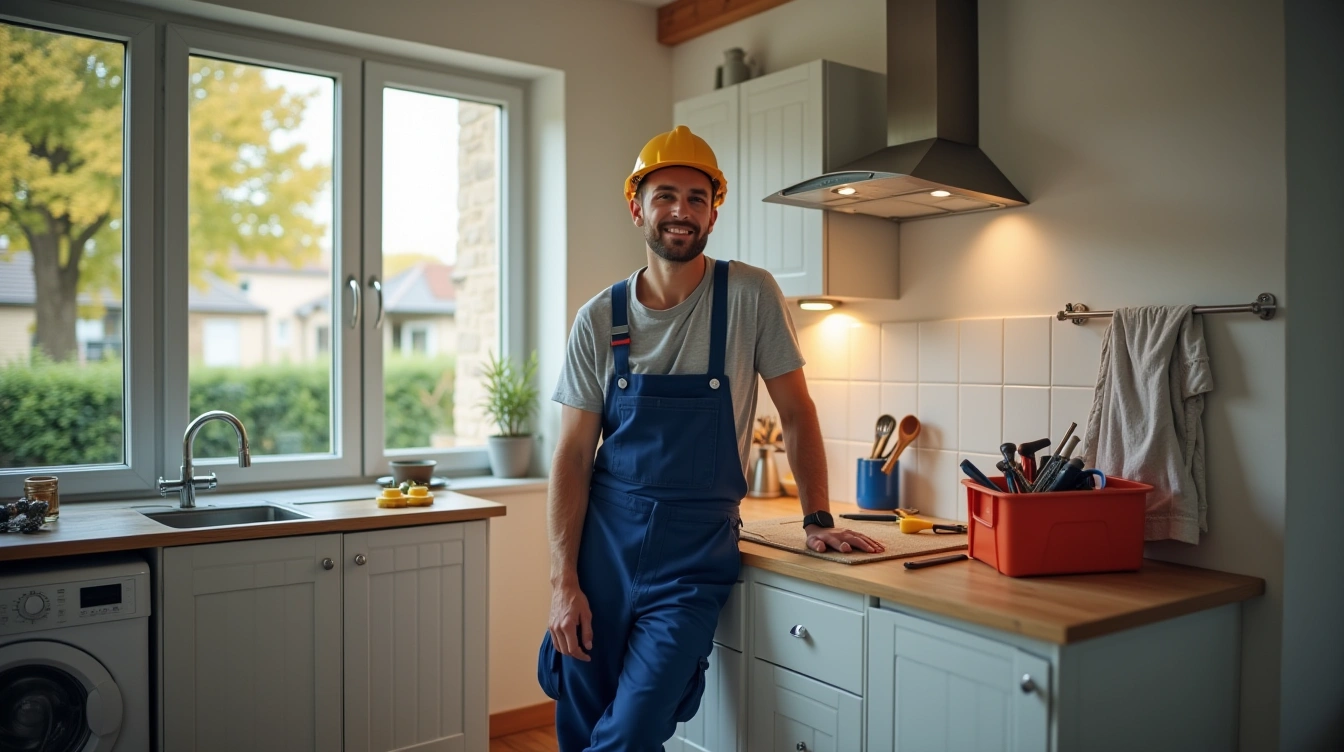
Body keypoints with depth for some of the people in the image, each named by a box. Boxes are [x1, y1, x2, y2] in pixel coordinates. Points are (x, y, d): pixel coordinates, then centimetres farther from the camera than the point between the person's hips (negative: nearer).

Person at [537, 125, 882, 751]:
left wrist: (817, 521, -3)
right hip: (603, 542, 2)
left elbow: (796, 413, 1)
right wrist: (563, 582, -7)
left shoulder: (751, 296, -6)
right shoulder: (598, 320, -2)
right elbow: (573, 455, -2)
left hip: (695, 555, -2)